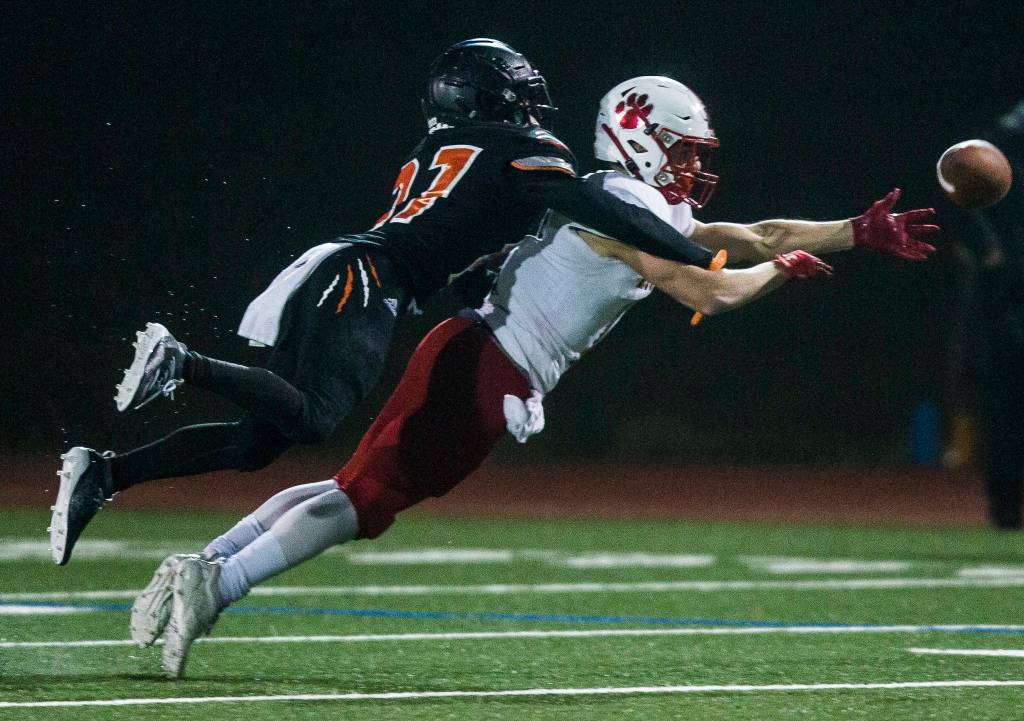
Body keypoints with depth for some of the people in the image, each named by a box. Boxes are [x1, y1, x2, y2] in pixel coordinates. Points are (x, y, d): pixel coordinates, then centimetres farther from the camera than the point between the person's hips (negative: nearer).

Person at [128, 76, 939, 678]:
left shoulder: (654, 211, 20)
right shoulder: (626, 208, -11)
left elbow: (753, 234, 23)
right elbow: (712, 293, -13)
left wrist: (863, 233, 22)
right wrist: (781, 268, 5)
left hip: (471, 357, 9)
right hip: (483, 371, -9)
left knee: (355, 492, 10)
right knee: (366, 501, -11)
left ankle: (202, 568, 5)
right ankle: (217, 586, -17)